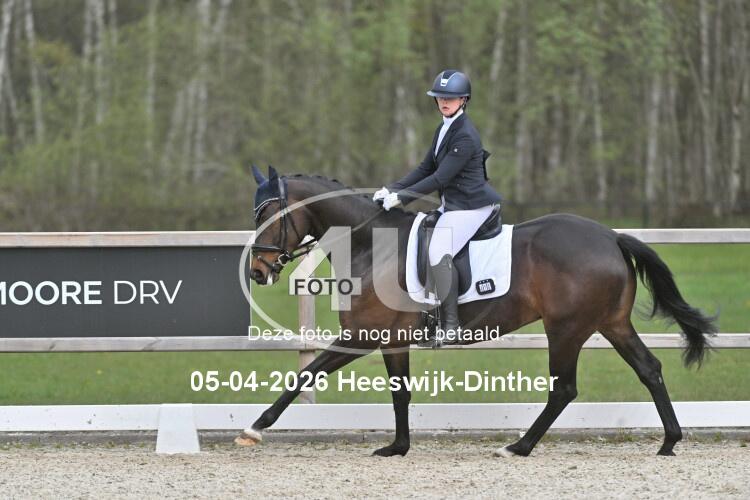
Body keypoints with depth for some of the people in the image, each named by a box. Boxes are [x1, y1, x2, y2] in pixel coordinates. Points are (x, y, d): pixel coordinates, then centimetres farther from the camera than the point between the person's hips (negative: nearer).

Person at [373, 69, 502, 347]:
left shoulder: (465, 136, -19)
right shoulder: (443, 130, 12)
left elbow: (440, 179, -22)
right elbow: (425, 169, 15)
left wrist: (401, 197, -22)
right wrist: (392, 190, 4)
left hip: (470, 205, -11)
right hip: (452, 204, 11)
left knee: (439, 252, -22)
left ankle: (450, 327, -20)